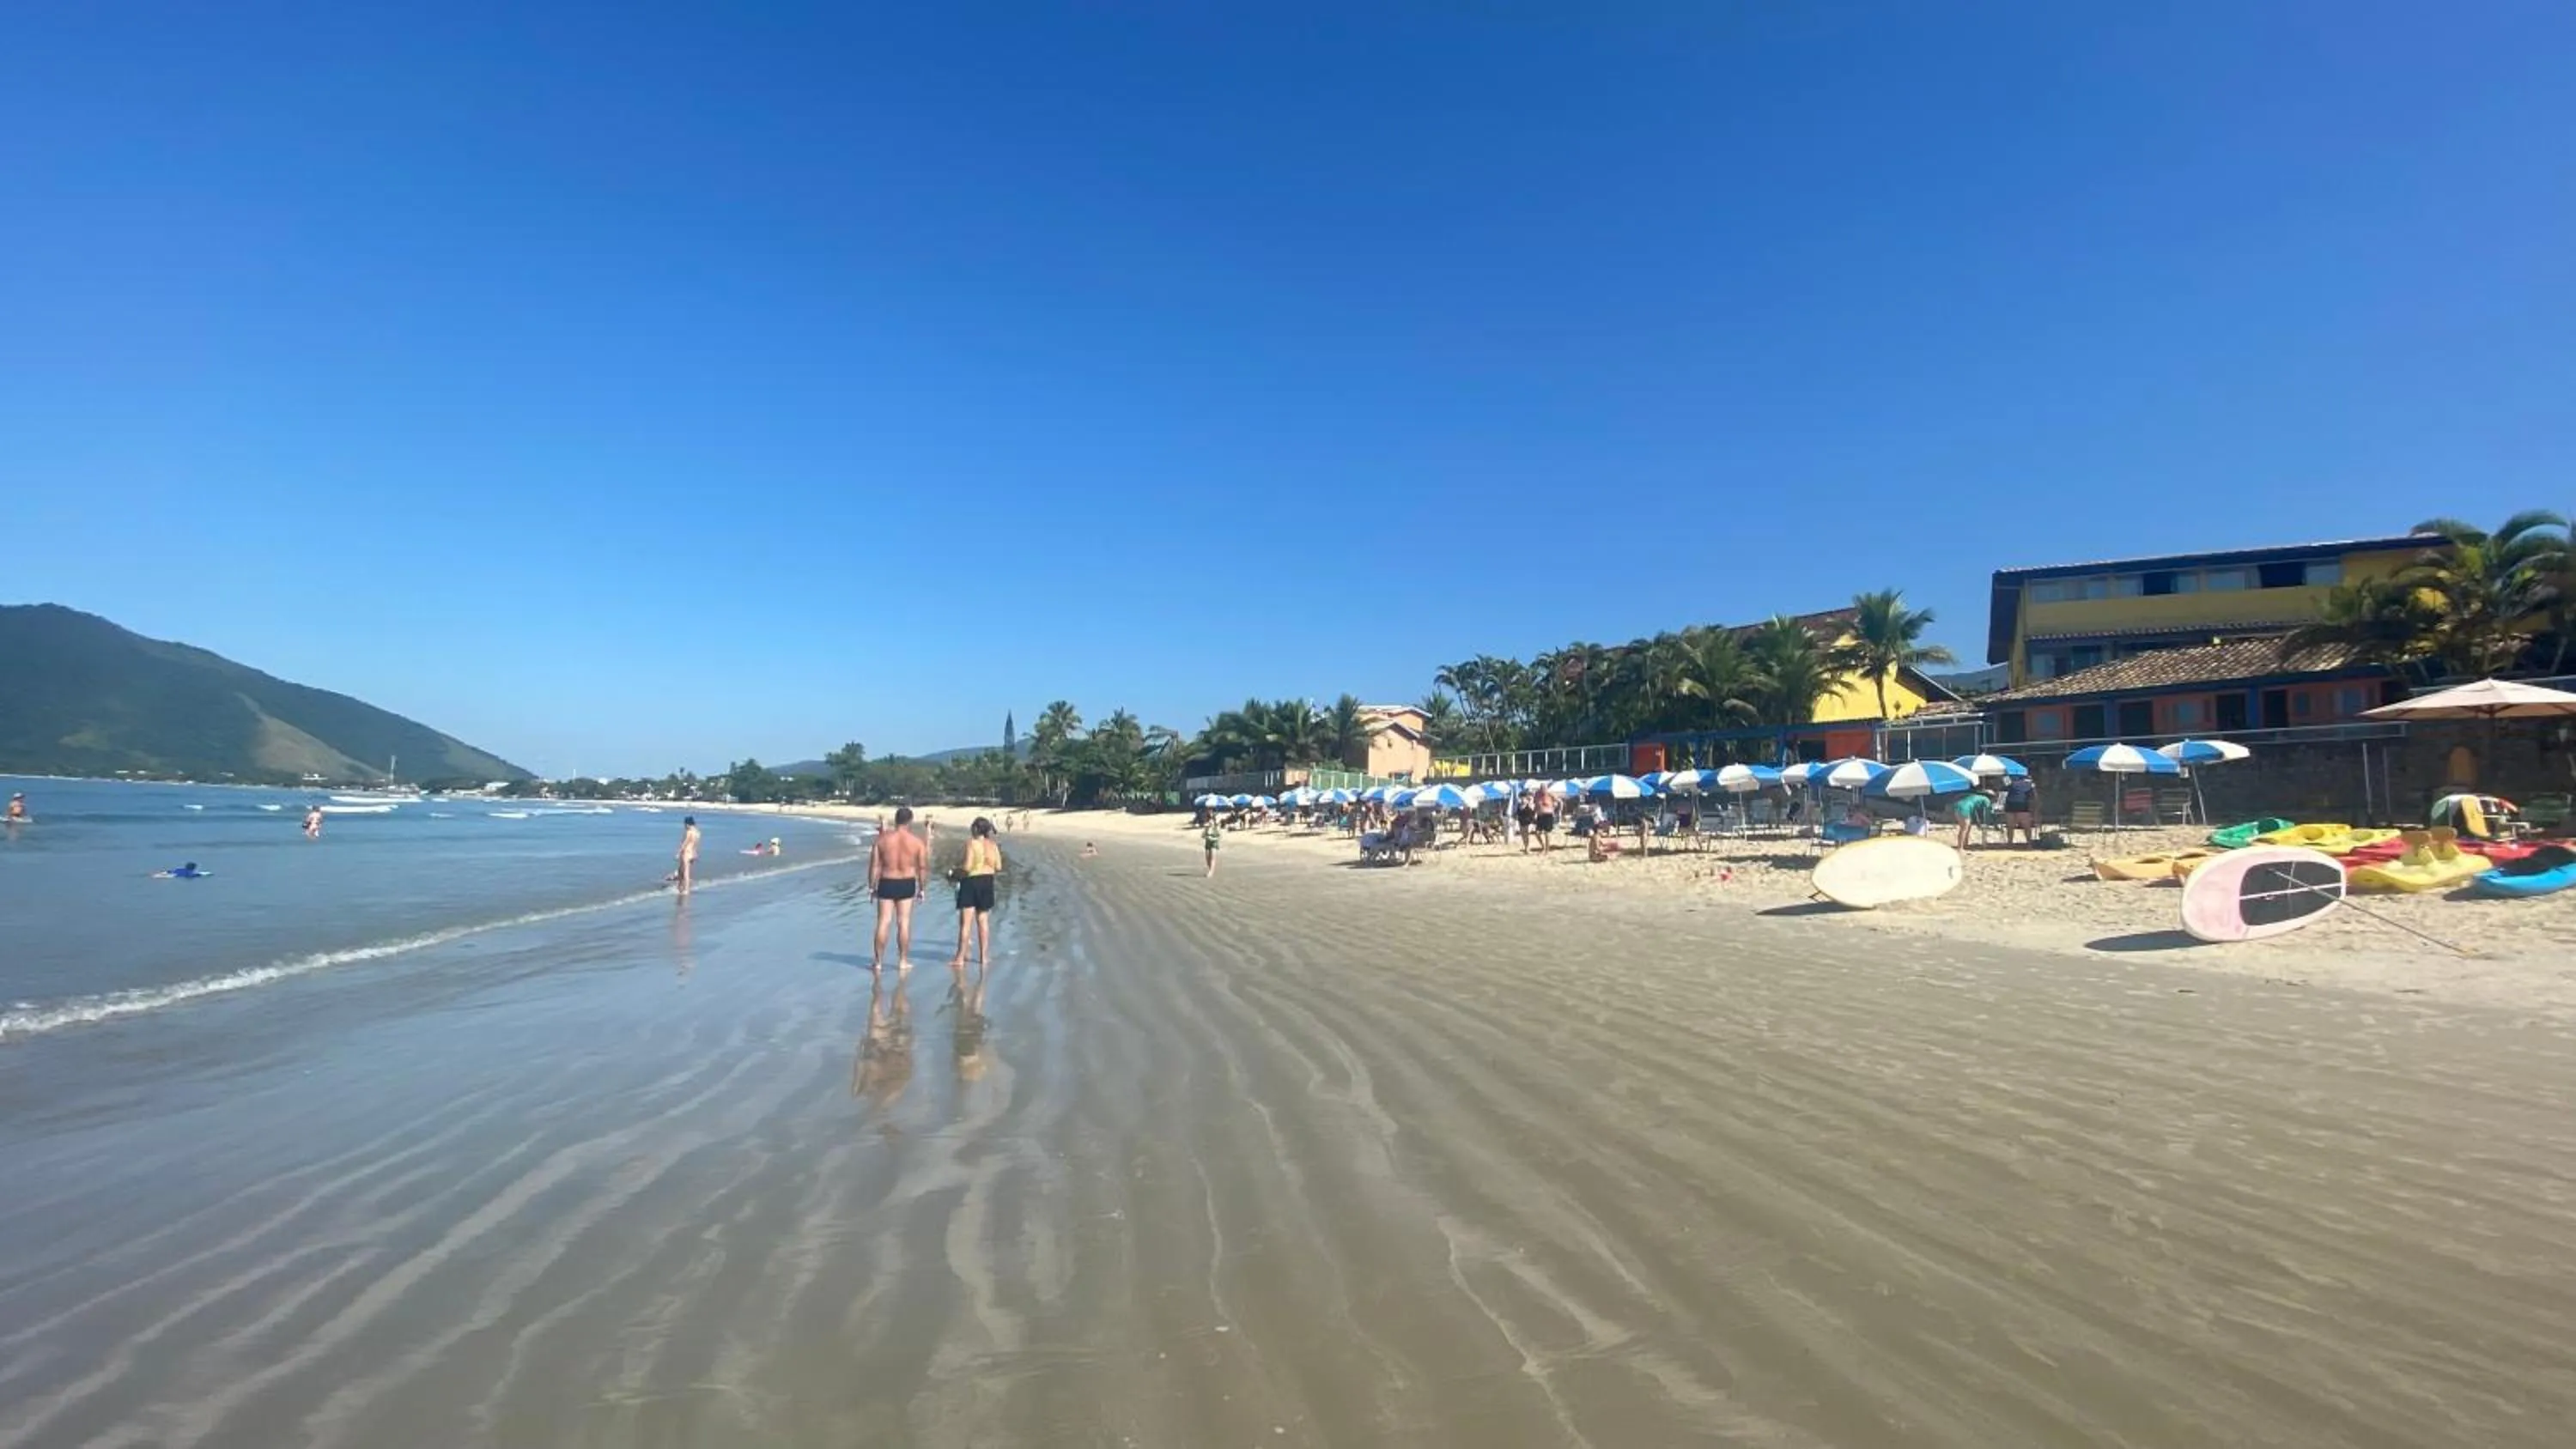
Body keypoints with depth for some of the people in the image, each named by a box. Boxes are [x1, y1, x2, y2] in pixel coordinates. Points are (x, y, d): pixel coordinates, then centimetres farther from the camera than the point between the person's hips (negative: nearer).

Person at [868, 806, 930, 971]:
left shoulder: (882, 839, -5)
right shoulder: (917, 841, -6)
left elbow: (875, 866, -4)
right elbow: (923, 868, -3)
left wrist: (872, 886, 5)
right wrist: (922, 888, 8)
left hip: (886, 883, 0)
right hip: (907, 884, 0)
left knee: (883, 922, 6)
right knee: (904, 923, 7)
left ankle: (878, 961, 12)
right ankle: (903, 961, 12)